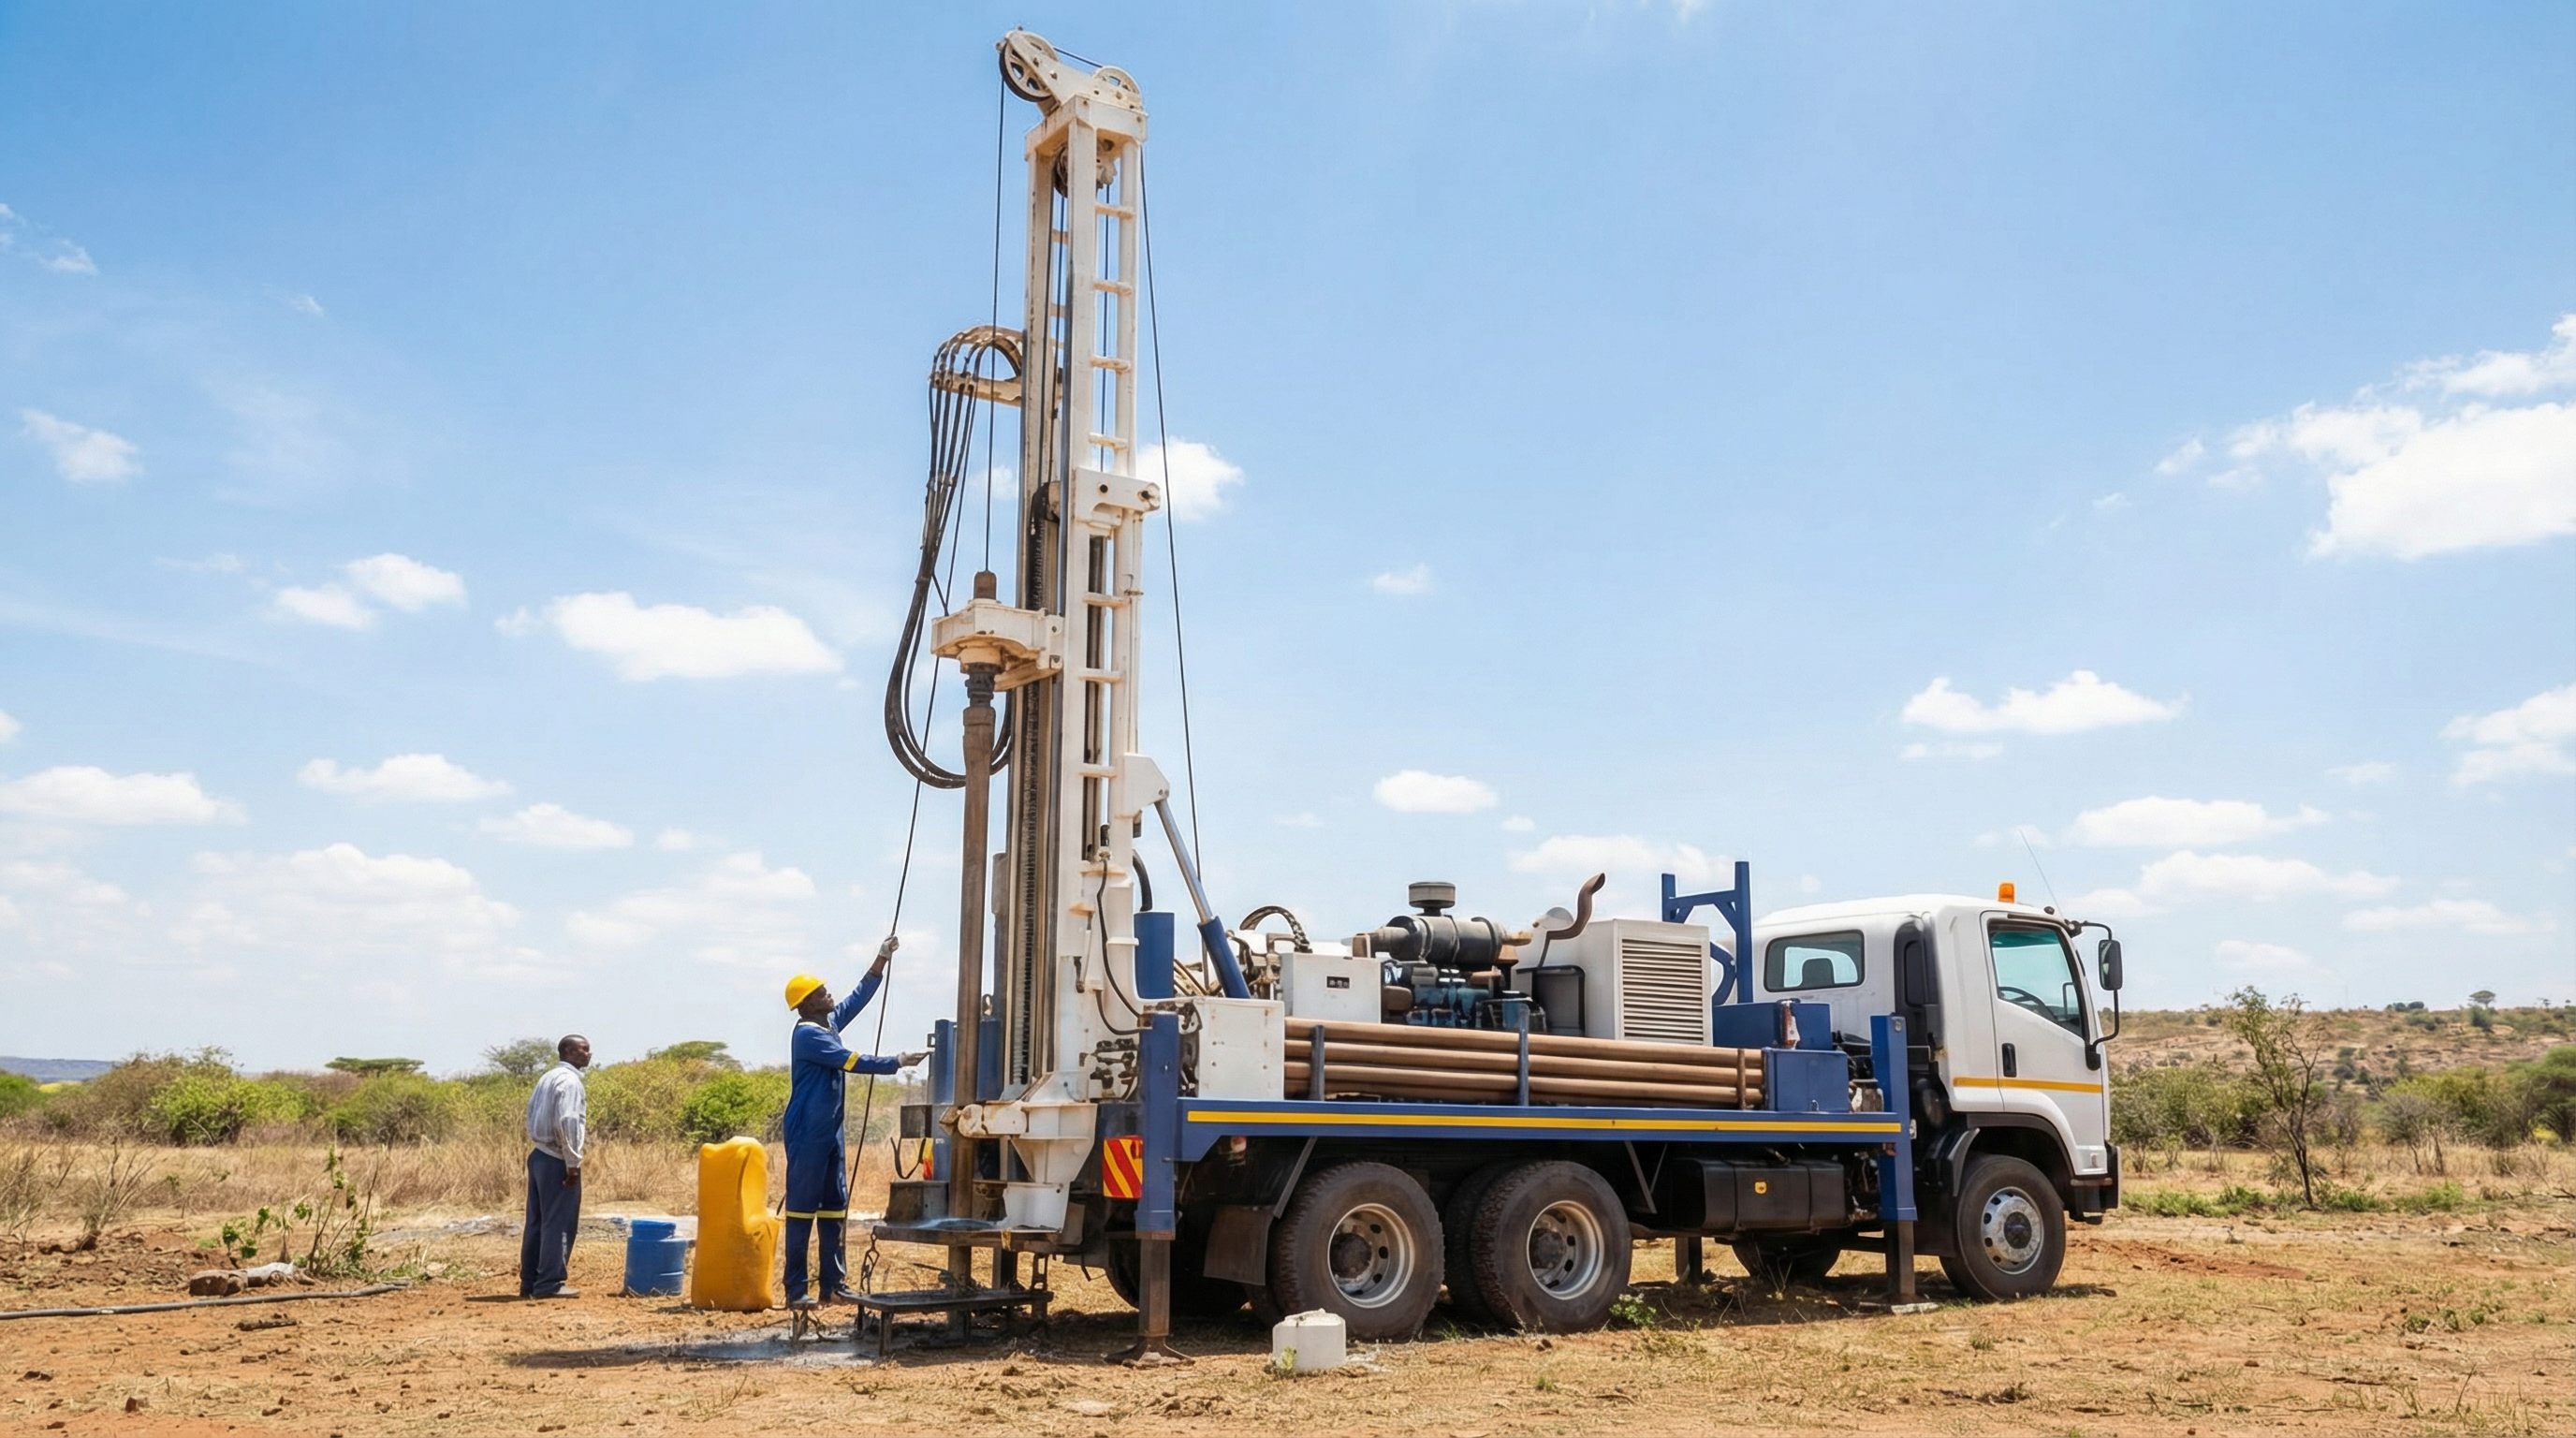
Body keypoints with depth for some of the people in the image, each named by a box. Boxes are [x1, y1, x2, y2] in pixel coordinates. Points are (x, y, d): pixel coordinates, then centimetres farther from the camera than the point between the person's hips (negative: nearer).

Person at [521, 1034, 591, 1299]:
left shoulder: (548, 1078, 15)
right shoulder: (569, 1080, -14)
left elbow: (532, 1113, 18)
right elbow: (566, 1123, -22)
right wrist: (573, 1163, -19)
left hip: (539, 1155, 10)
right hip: (557, 1160, -10)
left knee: (537, 1222, 12)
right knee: (559, 1222, -4)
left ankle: (529, 1282, 16)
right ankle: (549, 1284, -2)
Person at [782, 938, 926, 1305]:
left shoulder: (829, 1023, 12)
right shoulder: (808, 1034, -14)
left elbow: (858, 998, 21)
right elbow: (854, 1061, -18)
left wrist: (882, 960, 15)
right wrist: (897, 1062, -12)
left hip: (829, 1133, 9)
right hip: (807, 1134, -9)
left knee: (834, 1207, 9)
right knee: (802, 1208, -6)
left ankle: (833, 1284, 13)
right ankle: (795, 1289, -2)